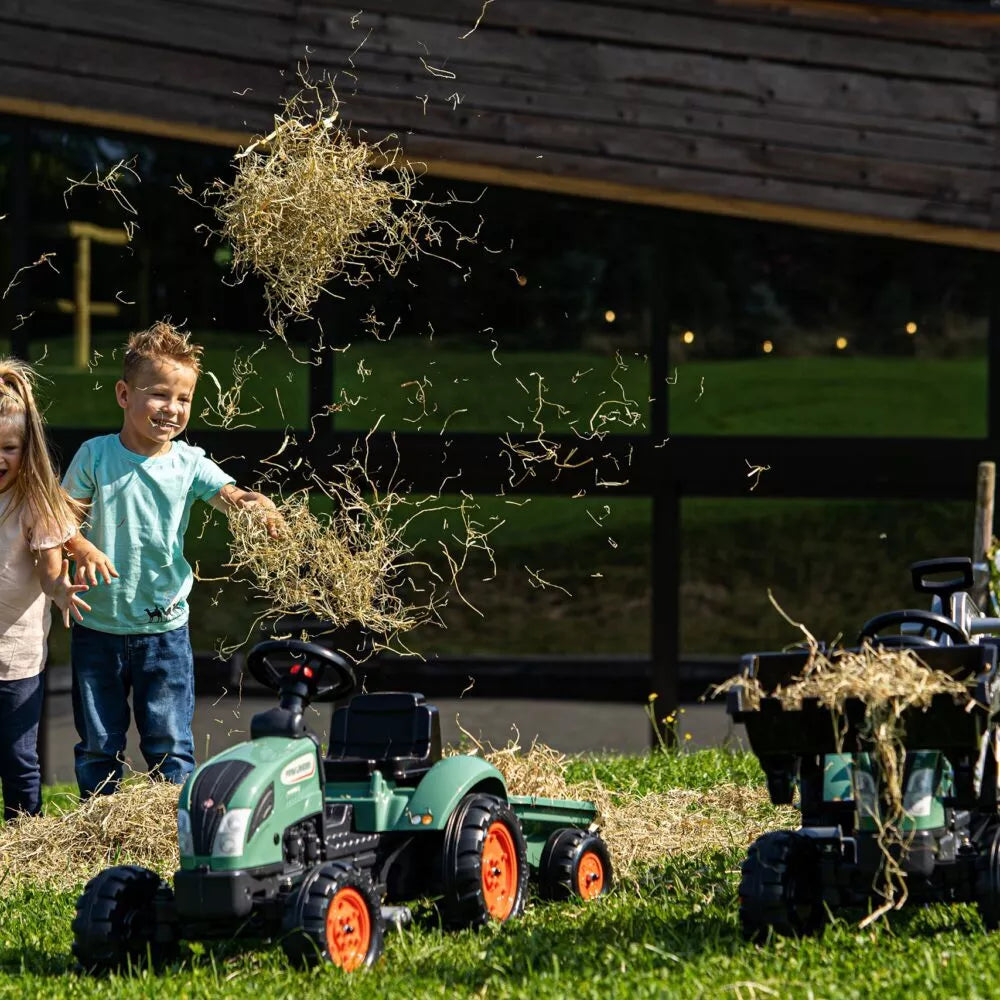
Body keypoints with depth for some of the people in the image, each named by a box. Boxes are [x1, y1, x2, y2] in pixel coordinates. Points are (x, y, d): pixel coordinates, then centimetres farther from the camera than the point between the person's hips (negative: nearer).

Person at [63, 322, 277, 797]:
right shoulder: (95, 456, -5)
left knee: (169, 743, 4)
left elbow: (232, 497, -16)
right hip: (98, 627, 0)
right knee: (97, 744, 11)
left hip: (164, 628, 0)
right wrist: (84, 549, -23)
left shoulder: (189, 463, -3)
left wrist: (259, 508, -39)